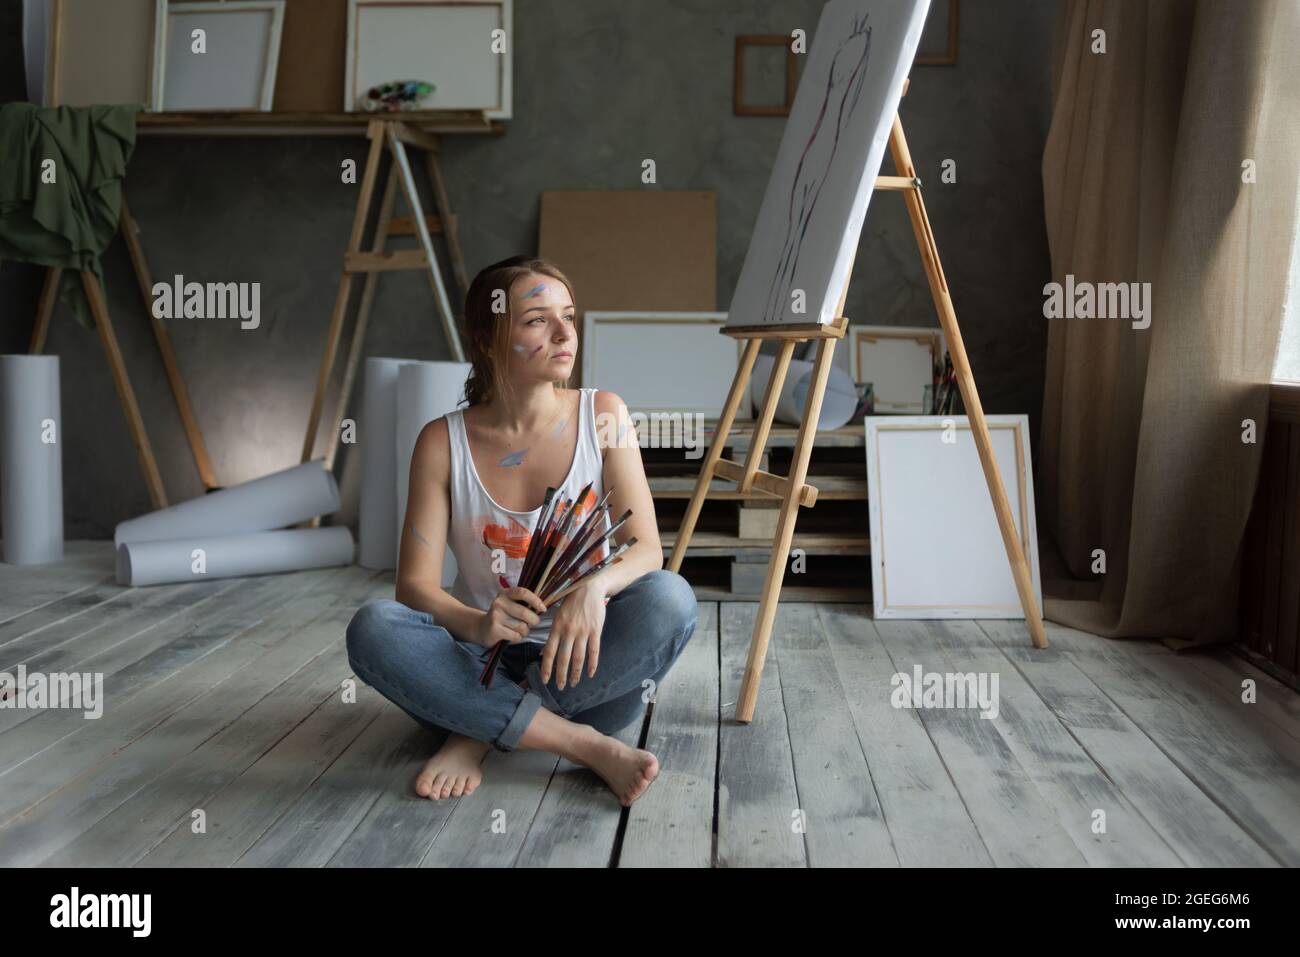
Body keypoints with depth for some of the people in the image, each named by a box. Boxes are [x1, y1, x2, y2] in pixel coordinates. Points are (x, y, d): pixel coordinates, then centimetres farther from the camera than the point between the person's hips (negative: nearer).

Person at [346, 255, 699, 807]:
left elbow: (645, 548, -9)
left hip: (578, 660, 0)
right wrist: (475, 624, -32)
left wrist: (596, 586, -33)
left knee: (669, 598, -29)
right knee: (372, 628, -28)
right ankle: (584, 745, -27)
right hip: (484, 660, 0)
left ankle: (481, 735, -21)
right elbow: (415, 584, -9)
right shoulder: (443, 443, -5)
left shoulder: (602, 416, -3)